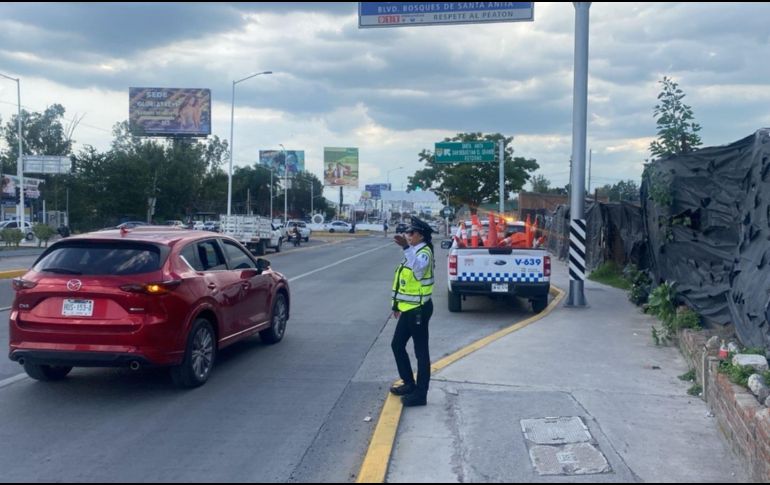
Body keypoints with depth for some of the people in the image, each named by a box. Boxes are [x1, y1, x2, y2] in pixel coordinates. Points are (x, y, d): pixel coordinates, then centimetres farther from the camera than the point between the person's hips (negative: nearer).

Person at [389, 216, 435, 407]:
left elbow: (419, 268, -42)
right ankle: (409, 384, 29)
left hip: (419, 310, -10)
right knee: (397, 345, 17)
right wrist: (398, 305, 24)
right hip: (409, 309, 10)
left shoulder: (424, 252, -16)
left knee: (421, 352, -2)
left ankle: (420, 394, 5)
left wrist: (406, 247, -49)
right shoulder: (414, 252, 15)